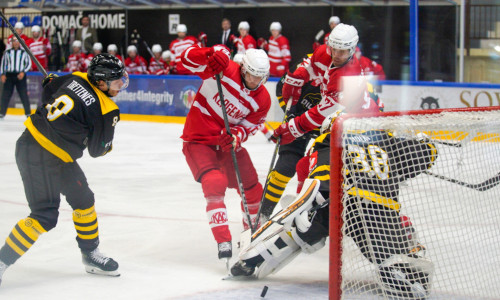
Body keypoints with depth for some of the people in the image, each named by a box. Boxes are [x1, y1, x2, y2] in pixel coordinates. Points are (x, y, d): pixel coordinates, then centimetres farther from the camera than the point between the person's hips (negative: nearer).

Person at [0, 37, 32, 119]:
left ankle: (28, 113, 1)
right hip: (9, 75, 2)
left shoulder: (24, 52, 5)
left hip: (20, 76, -2)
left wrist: (23, 72, -10)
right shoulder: (7, 52, 11)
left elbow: (29, 63, 4)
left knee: (24, 95, -5)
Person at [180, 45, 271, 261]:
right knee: (215, 183, -26)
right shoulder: (223, 69, -18)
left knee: (252, 189, 8)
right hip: (198, 139, -5)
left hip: (228, 141, 5)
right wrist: (211, 54, -43)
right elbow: (188, 58, -23)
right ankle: (223, 242, -24)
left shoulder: (262, 100, -5)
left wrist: (235, 137, -27)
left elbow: (248, 127, -3)